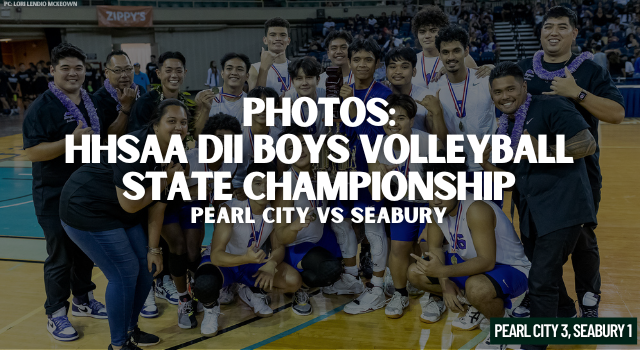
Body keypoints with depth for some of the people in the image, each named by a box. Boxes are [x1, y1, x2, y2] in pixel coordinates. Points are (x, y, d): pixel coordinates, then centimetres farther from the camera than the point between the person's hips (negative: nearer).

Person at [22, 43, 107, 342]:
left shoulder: (93, 103, 7)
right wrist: (72, 141, -29)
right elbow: (32, 152, -22)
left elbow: (105, 138, 22)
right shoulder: (42, 107, -14)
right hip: (55, 195, -6)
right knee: (60, 256, 3)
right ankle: (55, 314, 18)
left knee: (86, 250, 18)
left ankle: (82, 300, 36)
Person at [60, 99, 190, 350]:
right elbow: (131, 205, -27)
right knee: (124, 274, -9)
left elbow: (158, 205, 0)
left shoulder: (172, 155, -3)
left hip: (121, 215, 9)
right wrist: (165, 180, -19)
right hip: (86, 210, -9)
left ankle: (130, 329, 29)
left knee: (147, 267, 8)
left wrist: (153, 248, -2)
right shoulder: (135, 150, -29)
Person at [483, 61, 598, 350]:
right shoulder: (505, 128, 12)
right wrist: (488, 166, -5)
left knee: (541, 280, -10)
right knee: (546, 272, 22)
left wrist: (544, 152, -31)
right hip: (530, 214, 8)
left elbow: (588, 144, -20)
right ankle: (565, 316, 47)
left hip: (562, 208, -8)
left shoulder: (550, 108, -12)